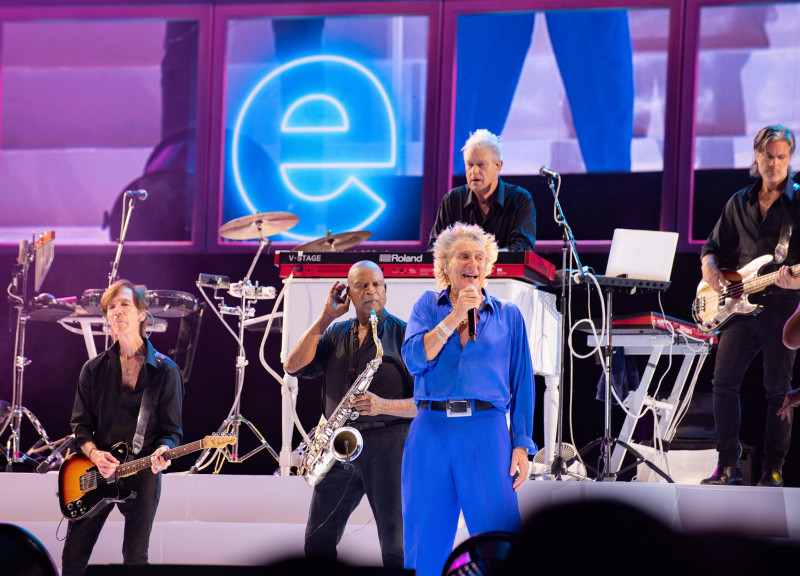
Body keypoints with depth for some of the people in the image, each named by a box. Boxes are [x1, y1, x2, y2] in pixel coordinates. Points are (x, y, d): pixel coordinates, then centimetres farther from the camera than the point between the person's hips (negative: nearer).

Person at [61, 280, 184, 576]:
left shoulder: (165, 371, 0)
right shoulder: (94, 369, 7)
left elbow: (172, 429, 0)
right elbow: (80, 424, 7)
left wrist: (162, 451, -22)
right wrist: (94, 454, -13)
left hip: (143, 474, -2)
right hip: (96, 473, 2)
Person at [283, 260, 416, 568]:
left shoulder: (403, 334, -1)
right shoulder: (337, 334, 14)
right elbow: (293, 367, 1)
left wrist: (385, 406, -22)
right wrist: (325, 317, -1)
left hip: (388, 442, -5)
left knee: (396, 543, -6)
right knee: (317, 539, 8)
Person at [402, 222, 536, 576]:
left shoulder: (508, 315, 12)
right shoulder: (428, 306, 13)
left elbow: (522, 384, 9)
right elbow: (414, 359, -4)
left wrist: (522, 445, 0)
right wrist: (455, 316, -8)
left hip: (486, 432, -1)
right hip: (431, 431, 1)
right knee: (425, 545, 3)